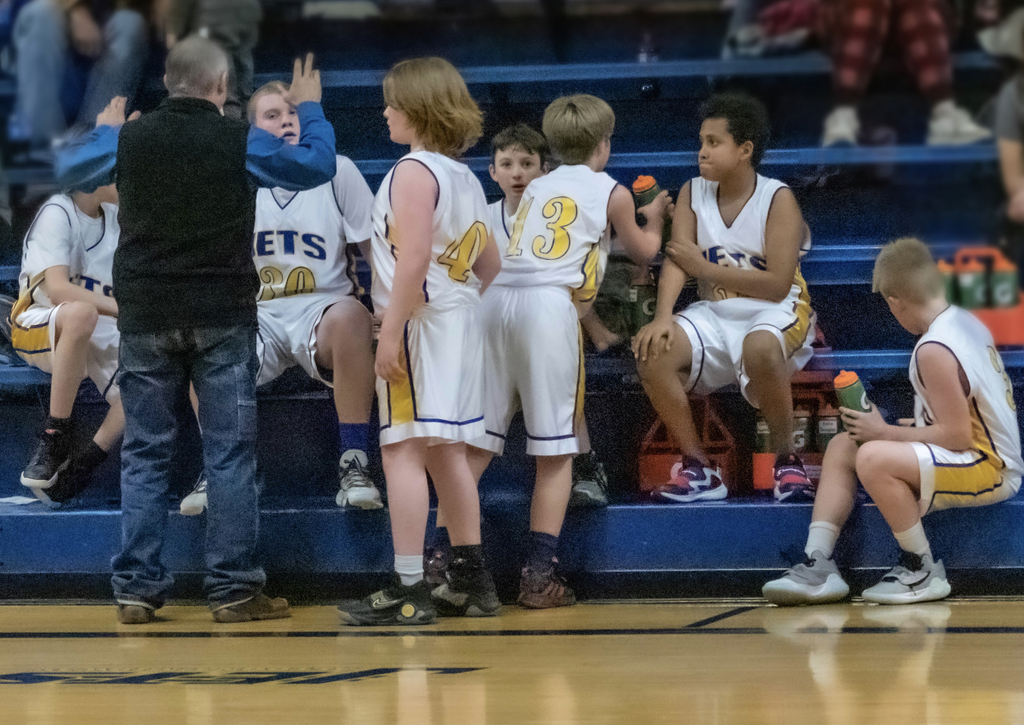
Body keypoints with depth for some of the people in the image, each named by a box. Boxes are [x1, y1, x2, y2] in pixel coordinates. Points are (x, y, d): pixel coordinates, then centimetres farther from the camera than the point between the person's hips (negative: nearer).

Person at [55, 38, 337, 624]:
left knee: (145, 455, 7)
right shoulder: (241, 142, -6)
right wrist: (309, 109, 24)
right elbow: (320, 165, 7)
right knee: (231, 454, 2)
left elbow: (69, 168, 19)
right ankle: (235, 588, -1)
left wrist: (105, 131, 36)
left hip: (146, 317, 2)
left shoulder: (129, 140, 0)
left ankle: (138, 588, 4)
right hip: (222, 317, -2)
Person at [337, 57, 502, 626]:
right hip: (459, 321, 9)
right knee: (445, 452, 16)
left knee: (403, 450, -8)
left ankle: (409, 590, -11)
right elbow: (490, 263, 20)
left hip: (421, 322, -9)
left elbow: (414, 258, -22)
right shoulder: (464, 176, 14)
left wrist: (391, 331, -22)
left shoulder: (413, 171, -13)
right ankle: (471, 580, 20)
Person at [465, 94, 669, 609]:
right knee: (554, 451, -1)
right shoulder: (611, 192, 14)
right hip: (550, 304, -5)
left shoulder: (536, 189, 26)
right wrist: (653, 217, 51)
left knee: (477, 442, 6)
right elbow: (643, 252, 30)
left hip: (497, 298, 5)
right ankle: (538, 575, -6)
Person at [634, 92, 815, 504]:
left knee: (759, 348, -40)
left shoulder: (777, 199, -11)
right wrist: (663, 317, -27)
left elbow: (777, 284, -18)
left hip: (775, 313, -5)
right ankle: (699, 470, -10)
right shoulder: (693, 195, 3)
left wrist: (706, 267, -16)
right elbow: (676, 260, -9)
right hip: (715, 314, 5)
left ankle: (786, 459, -19)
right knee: (654, 353, -22)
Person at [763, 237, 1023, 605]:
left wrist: (885, 433, -14)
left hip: (990, 470, -11)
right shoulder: (965, 321, 7)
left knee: (873, 459, -32)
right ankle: (817, 564, 4)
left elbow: (957, 436, -24)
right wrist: (915, 426, 13)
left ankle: (923, 572, -15)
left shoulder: (933, 351, -22)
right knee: (841, 447, 11)